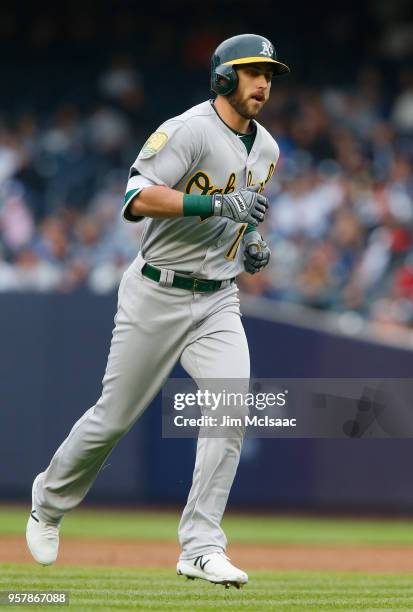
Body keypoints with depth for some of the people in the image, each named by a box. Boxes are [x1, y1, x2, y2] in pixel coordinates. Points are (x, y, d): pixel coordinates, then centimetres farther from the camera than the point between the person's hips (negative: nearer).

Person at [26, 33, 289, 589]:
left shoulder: (266, 149, 10)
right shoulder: (188, 130, -15)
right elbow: (138, 197, -27)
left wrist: (251, 246, 7)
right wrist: (217, 204, -33)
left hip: (218, 301, 5)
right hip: (157, 296, -5)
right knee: (115, 416, 3)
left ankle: (201, 548, -13)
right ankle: (50, 502, 32)